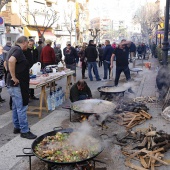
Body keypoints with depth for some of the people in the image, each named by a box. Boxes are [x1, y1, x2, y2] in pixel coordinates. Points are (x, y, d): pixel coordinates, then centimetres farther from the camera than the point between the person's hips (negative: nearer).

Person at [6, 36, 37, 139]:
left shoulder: (14, 49, 16)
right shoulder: (18, 50, -15)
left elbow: (8, 62, 28)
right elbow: (11, 61, -34)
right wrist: (13, 77, -28)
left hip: (16, 84, 10)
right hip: (17, 84, -10)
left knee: (16, 107, 17)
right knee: (22, 107, -5)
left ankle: (17, 127, 28)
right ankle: (24, 131, 3)